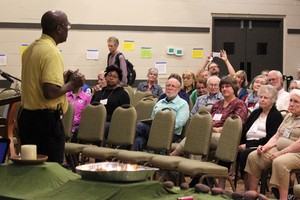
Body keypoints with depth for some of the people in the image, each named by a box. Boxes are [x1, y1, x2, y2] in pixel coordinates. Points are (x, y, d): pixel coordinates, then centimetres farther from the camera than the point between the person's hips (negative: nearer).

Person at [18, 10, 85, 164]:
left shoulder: (30, 49, 11)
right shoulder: (52, 52, -18)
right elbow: (50, 92, -25)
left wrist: (63, 78, 17)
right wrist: (72, 84, -9)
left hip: (27, 115, 9)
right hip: (46, 119, -9)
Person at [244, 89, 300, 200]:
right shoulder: (289, 116, 20)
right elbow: (277, 136, 19)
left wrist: (281, 153, -20)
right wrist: (265, 146, 1)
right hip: (278, 149, 8)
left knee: (279, 162, -38)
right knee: (253, 157, -9)